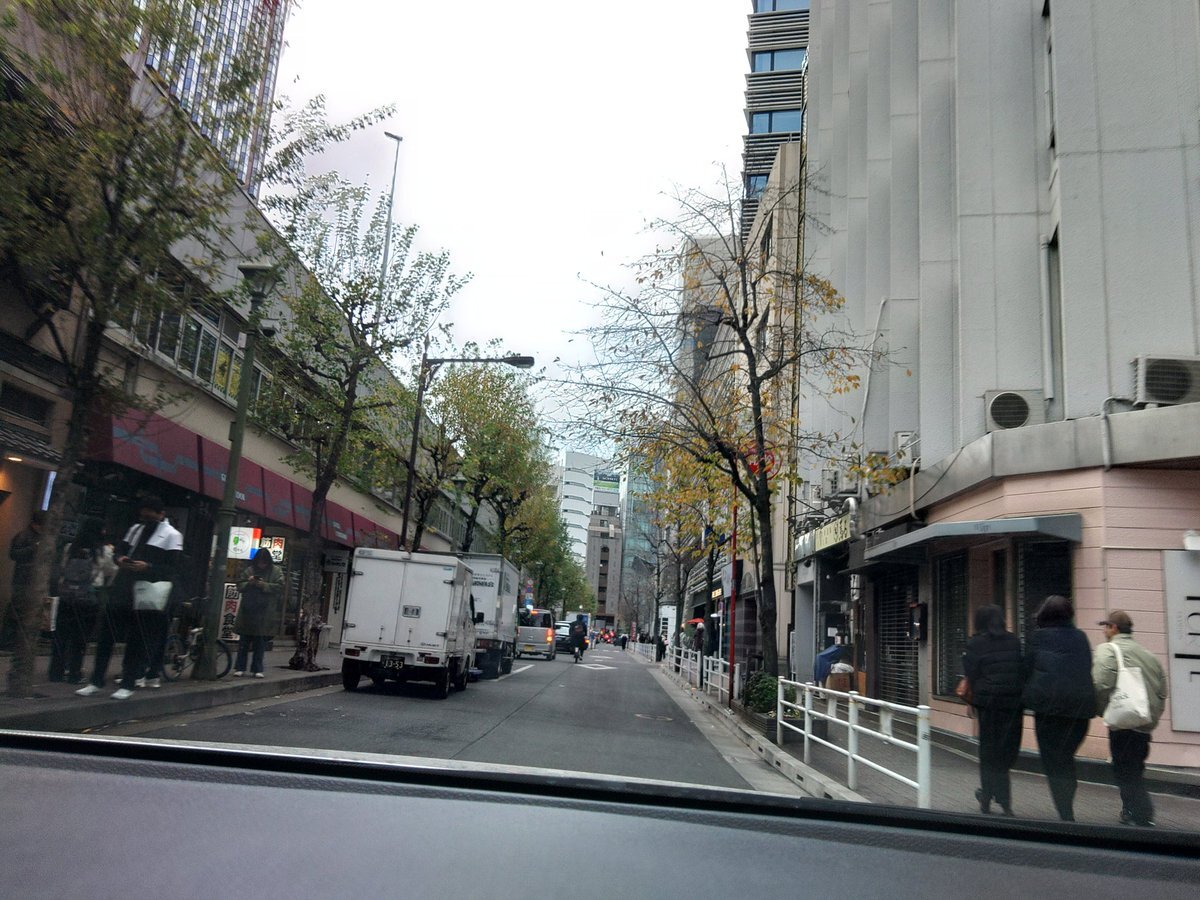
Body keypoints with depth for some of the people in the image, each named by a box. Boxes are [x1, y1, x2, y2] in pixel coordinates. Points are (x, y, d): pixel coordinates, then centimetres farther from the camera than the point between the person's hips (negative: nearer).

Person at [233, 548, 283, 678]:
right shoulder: (249, 570, 8)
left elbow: (279, 587, -8)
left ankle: (257, 669, 10)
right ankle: (240, 667, 14)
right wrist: (249, 583, -11)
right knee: (244, 641, 7)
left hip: (264, 614, -2)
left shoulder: (276, 572, 1)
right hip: (247, 611, 2)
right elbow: (239, 586, 8)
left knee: (260, 642, 2)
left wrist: (263, 585, -16)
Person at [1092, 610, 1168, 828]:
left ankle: (1144, 819, -5)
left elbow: (1101, 685, -20)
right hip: (1146, 724, 8)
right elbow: (1162, 691, 17)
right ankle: (1132, 812, 30)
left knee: (1126, 774, -2)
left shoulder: (1107, 650, -8)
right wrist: (1153, 716, 23)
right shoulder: (1149, 655, 16)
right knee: (1133, 771, 20)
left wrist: (1102, 711, -5)